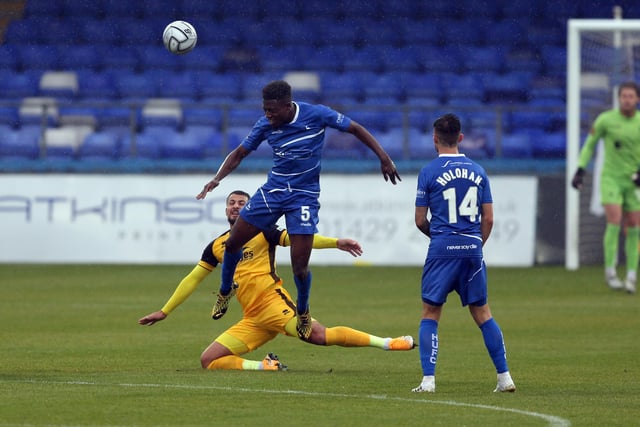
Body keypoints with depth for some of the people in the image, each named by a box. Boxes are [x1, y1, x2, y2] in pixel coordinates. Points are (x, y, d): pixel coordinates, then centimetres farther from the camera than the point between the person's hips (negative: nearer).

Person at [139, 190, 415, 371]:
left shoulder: (262, 233, 5)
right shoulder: (216, 246, 18)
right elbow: (192, 280, 25)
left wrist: (336, 243, -18)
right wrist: (164, 312, 24)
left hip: (273, 302, -6)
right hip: (252, 321, 6)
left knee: (319, 335, -27)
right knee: (209, 361, -7)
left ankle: (387, 343, -24)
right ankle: (265, 366, -6)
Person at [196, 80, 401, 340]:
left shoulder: (317, 115, -16)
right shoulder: (265, 125, -7)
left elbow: (356, 129, -5)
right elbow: (239, 154, 4)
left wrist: (384, 158, -9)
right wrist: (217, 179, -12)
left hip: (304, 196, -4)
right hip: (273, 190, 4)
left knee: (299, 267, -10)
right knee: (233, 242, 4)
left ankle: (303, 312, 19)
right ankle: (225, 292, 32)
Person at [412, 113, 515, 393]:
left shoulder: (429, 172, -2)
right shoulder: (477, 171, 8)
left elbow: (420, 220, 1)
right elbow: (488, 218, 7)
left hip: (442, 248, -3)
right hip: (472, 248, 3)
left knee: (430, 314, 5)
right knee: (482, 313, 12)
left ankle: (428, 380, -4)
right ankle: (504, 377, 8)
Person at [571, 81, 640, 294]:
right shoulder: (606, 120, -6)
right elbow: (589, 144, 6)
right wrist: (580, 169, -1)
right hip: (611, 178, -3)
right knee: (614, 222, -17)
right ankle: (610, 272, -7)